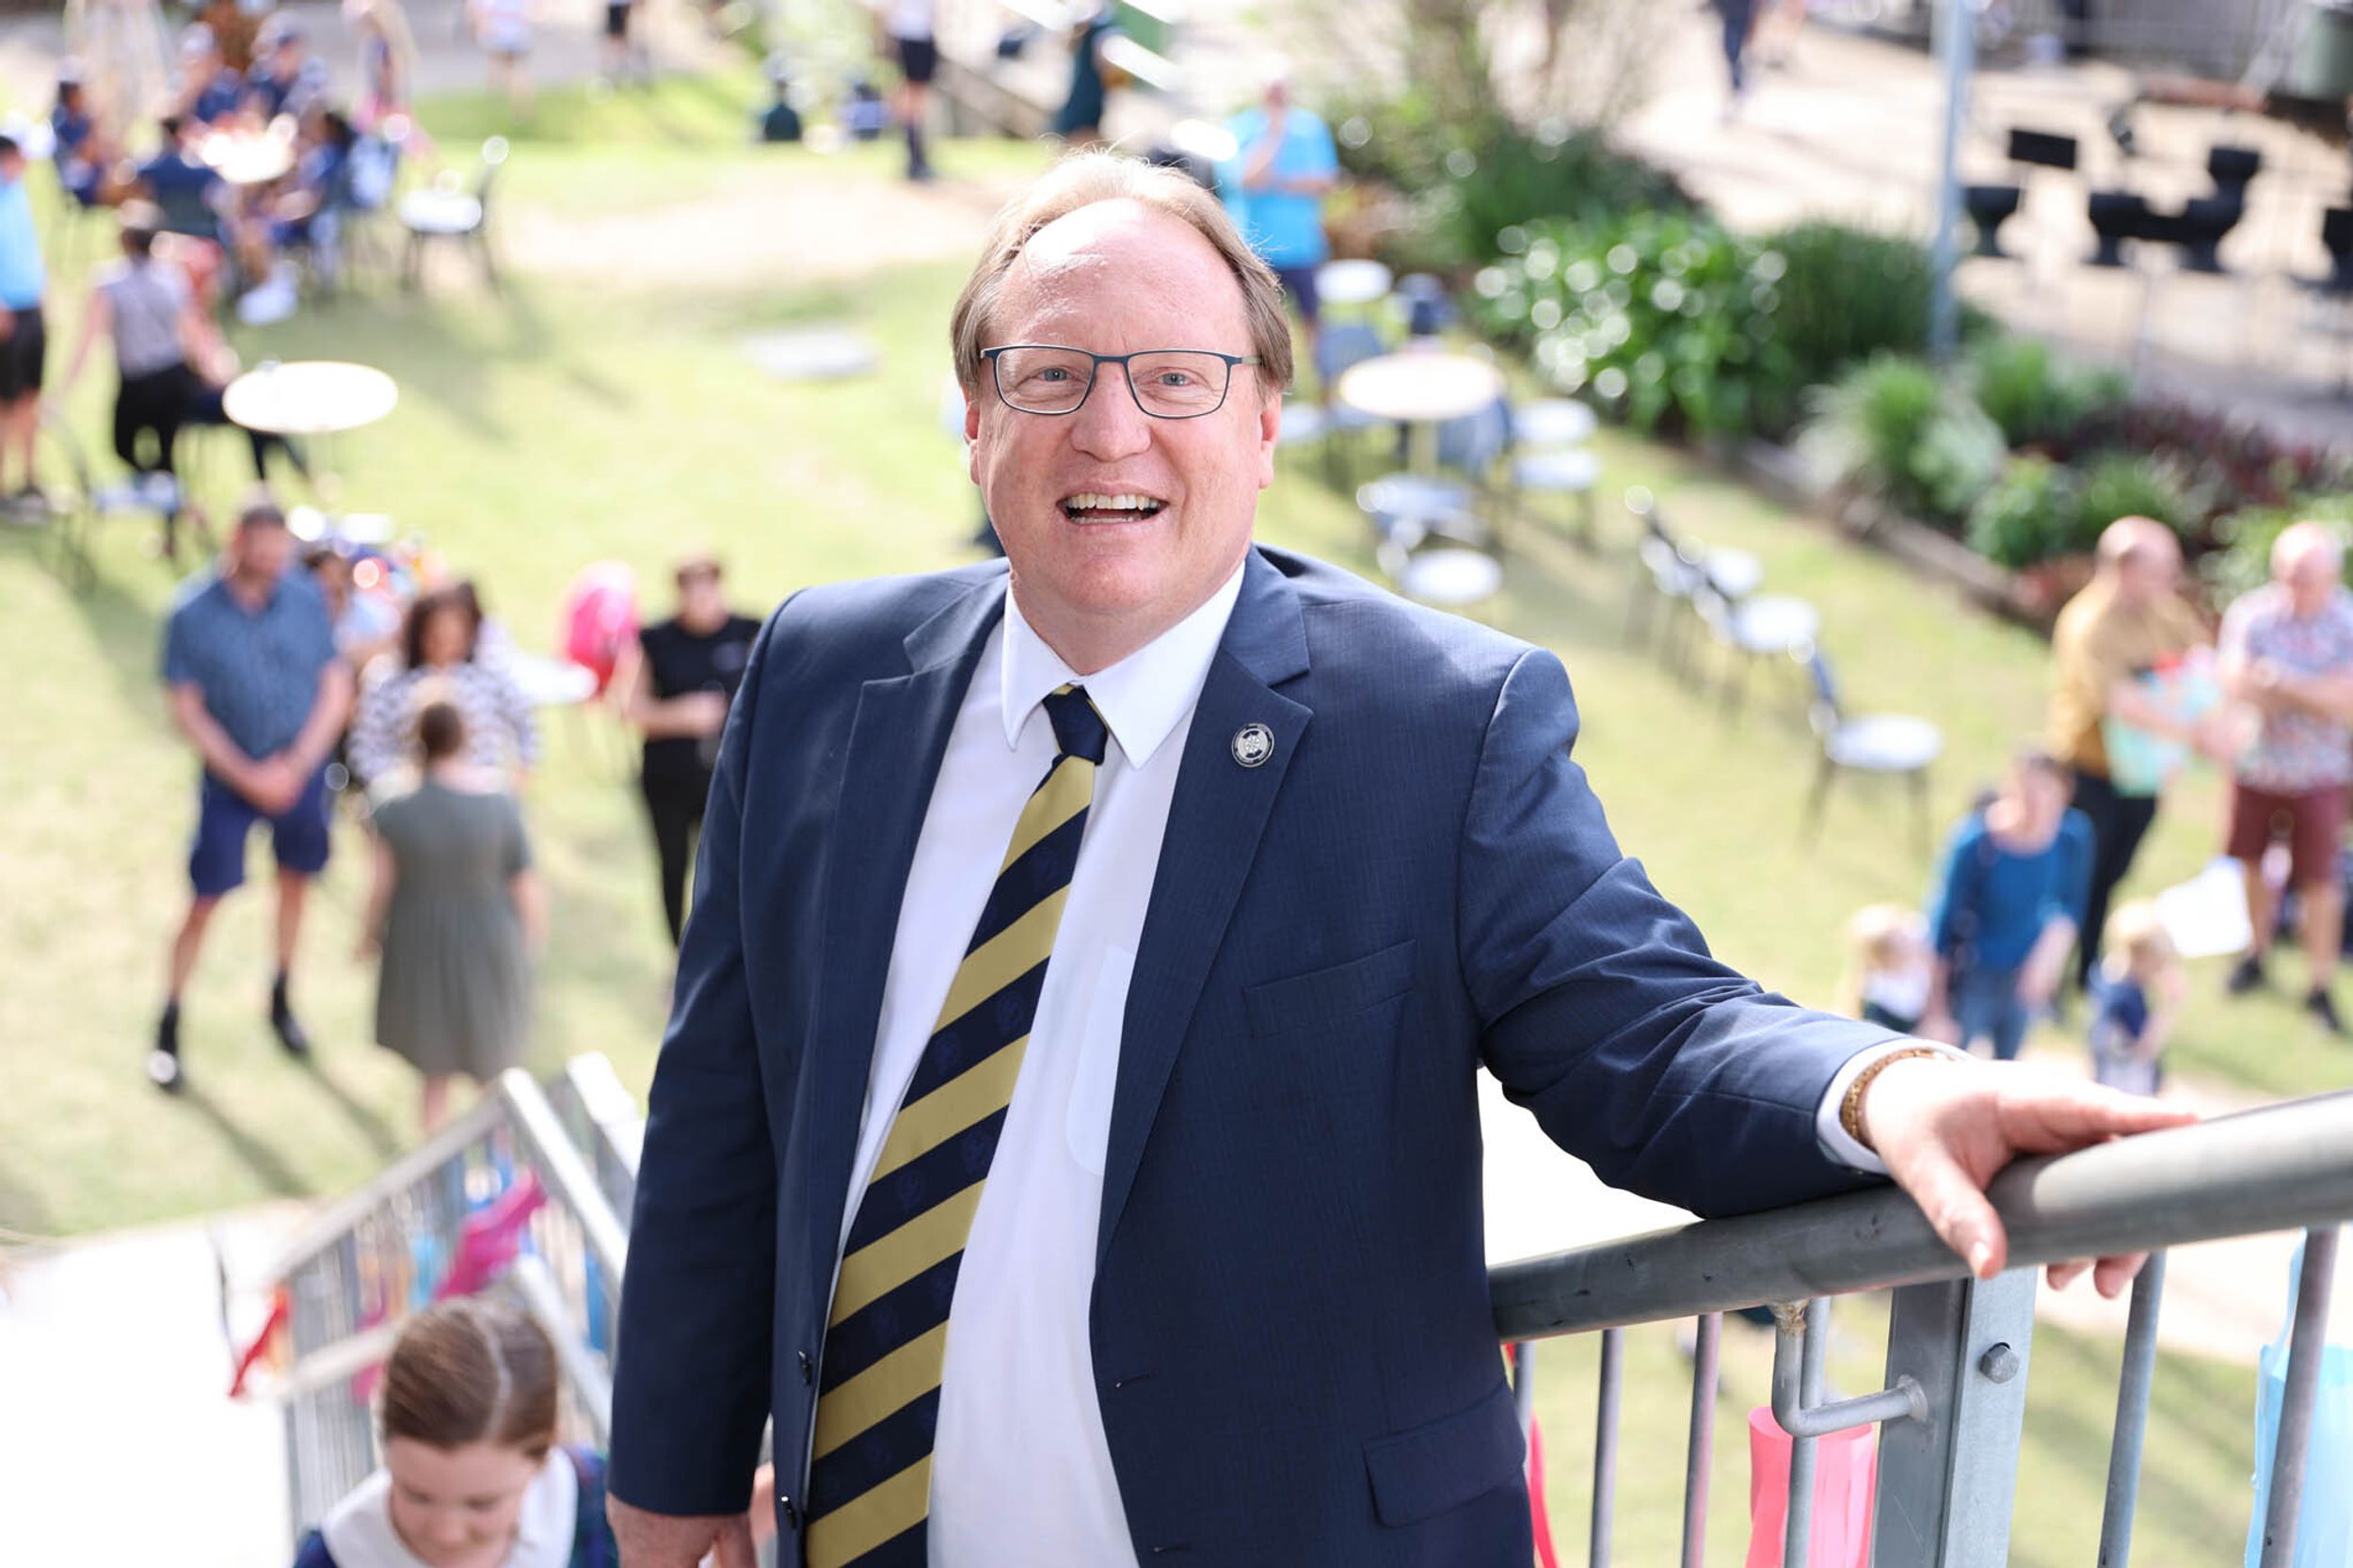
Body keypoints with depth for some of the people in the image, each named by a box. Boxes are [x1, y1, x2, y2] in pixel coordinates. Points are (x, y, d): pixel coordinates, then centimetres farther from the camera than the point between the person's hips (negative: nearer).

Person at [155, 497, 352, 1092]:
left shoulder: (305, 598, -11)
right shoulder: (194, 613, -16)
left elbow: (336, 690, -5)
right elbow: (187, 711, -10)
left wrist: (295, 767, -14)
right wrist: (247, 776, -16)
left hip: (300, 770, 3)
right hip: (229, 775, -2)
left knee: (295, 881, 17)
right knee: (206, 901, 1)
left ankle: (281, 999, 39)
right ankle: (169, 1026, 18)